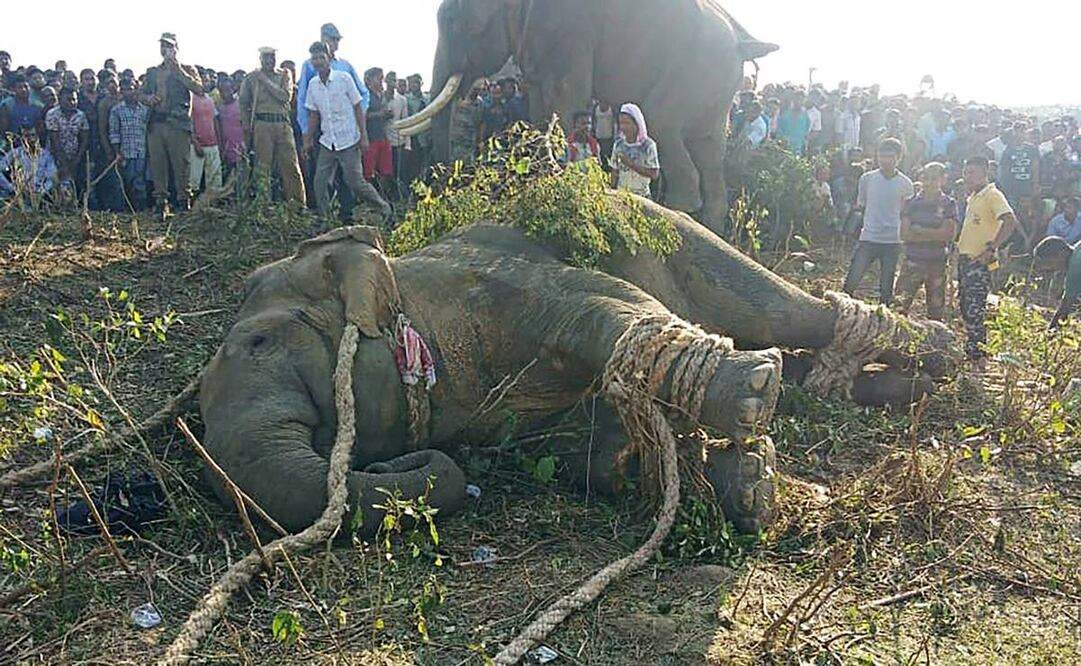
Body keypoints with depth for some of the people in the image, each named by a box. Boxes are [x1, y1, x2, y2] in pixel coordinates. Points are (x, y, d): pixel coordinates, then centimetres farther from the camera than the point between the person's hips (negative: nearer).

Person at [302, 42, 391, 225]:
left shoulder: (344, 78, -7)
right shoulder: (313, 85, 6)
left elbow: (358, 108, -4)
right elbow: (313, 115, 14)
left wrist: (363, 136, -9)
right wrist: (308, 140, 11)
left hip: (349, 141, -5)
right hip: (327, 143, 5)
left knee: (355, 182, -6)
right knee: (320, 183, 1)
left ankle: (385, 209, 12)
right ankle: (325, 220, 13)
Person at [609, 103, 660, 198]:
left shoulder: (648, 145, -10)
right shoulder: (619, 144, 1)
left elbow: (654, 173, -13)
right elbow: (615, 171, 6)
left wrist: (631, 164, -20)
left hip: (641, 196, -3)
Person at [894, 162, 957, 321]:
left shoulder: (948, 205, 0)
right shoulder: (912, 203, 4)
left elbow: (949, 234, -12)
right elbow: (905, 234, -5)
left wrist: (919, 230, -11)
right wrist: (934, 236, -12)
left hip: (937, 262, 0)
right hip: (913, 260, 1)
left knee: (936, 310, 9)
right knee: (900, 305, -7)